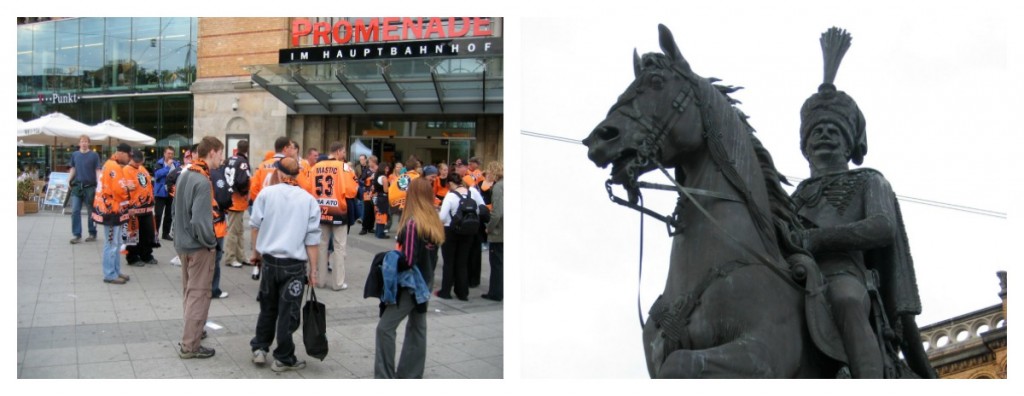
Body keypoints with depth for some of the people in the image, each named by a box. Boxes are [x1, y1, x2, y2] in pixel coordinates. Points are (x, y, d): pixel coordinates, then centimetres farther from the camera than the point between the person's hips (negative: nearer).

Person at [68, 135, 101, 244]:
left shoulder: (94, 155, -3)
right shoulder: (74, 155, 7)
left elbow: (98, 171, -4)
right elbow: (73, 169, 16)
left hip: (90, 187, -3)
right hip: (77, 186, 3)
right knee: (75, 211, -2)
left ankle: (92, 234, 17)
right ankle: (77, 235, 3)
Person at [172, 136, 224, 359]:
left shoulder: (184, 174, 5)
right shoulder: (203, 182, -22)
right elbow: (200, 220, -26)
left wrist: (182, 234, 18)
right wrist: (211, 242, -13)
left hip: (183, 243, 9)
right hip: (198, 247, -9)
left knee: (190, 291, 21)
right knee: (199, 294, 0)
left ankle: (193, 330, 36)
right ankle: (189, 345, 4)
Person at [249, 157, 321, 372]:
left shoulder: (267, 193, -1)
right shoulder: (309, 200, -2)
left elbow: (256, 225, 4)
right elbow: (312, 239, -3)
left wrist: (256, 252, 19)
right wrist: (313, 270, 2)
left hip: (270, 261, 2)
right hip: (295, 264, -2)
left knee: (267, 308, 20)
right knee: (287, 313, 5)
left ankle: (259, 349, 23)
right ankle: (283, 359, 12)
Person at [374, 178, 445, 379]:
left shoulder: (412, 223, -20)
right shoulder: (435, 222, 5)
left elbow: (408, 259, -22)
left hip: (410, 284, -9)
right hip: (425, 283, 9)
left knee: (385, 327, -5)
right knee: (417, 327, 14)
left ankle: (384, 377, -6)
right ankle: (412, 375, 21)